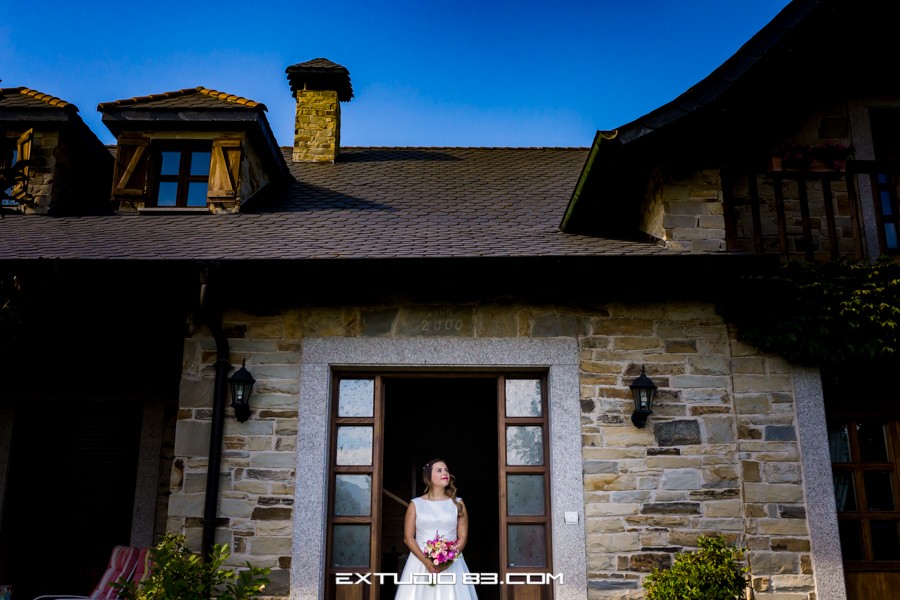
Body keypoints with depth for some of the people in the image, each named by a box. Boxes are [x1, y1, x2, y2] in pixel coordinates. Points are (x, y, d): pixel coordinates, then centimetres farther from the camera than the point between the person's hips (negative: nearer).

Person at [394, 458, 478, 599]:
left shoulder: (458, 503, 6)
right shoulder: (416, 504, 4)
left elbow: (463, 537, 3)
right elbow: (408, 538, 1)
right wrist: (425, 560, -14)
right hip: (421, 562, 0)